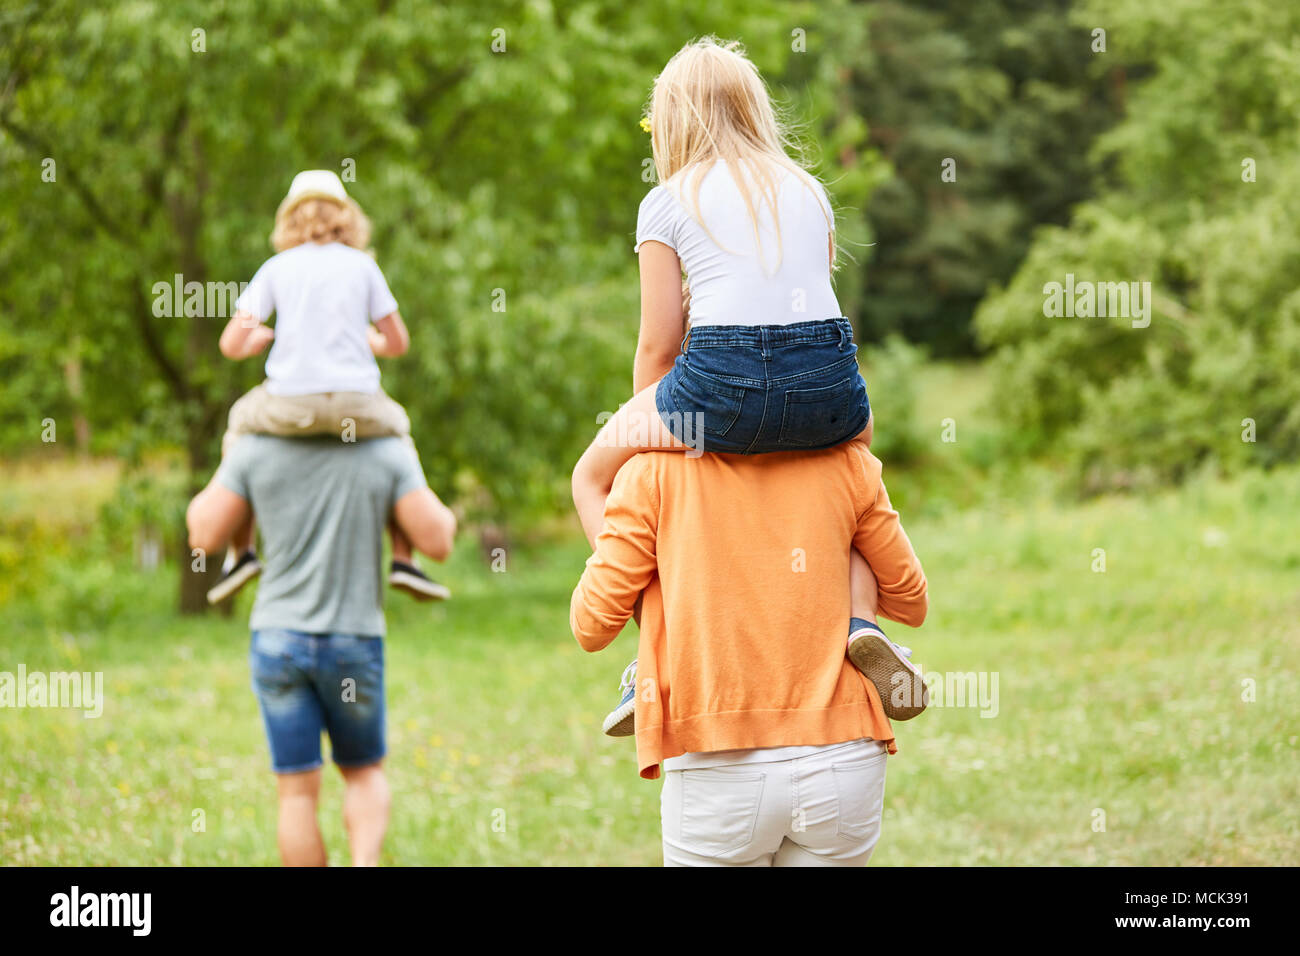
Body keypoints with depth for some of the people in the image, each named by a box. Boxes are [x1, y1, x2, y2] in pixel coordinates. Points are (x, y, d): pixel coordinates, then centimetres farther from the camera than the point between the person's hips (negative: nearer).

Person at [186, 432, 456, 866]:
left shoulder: (255, 448, -5)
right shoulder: (389, 452, -6)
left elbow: (205, 536, -3)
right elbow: (437, 541, -10)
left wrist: (219, 478, 16)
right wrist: (443, 515, 13)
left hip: (279, 639, 0)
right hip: (353, 647, 0)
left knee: (299, 793, 7)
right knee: (364, 773, 18)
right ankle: (365, 868, -9)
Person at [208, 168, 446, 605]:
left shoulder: (275, 269, 9)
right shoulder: (362, 265, 10)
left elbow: (231, 345, 3)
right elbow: (398, 342, 12)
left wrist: (260, 338, 25)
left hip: (289, 404, 0)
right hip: (355, 405, 0)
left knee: (239, 426, 31)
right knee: (397, 430, 31)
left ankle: (240, 550, 21)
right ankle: (404, 559, 22)